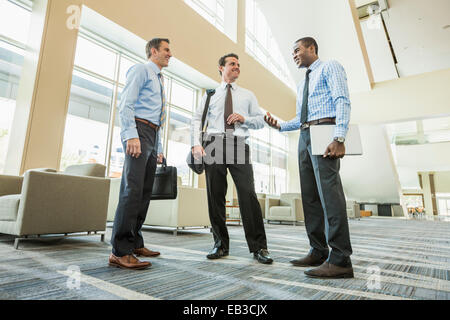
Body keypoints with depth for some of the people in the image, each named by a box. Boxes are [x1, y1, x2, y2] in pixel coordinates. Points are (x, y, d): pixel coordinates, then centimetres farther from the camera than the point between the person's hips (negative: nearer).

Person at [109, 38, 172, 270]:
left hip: (152, 135, 9)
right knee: (133, 189, -17)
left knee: (145, 192, 4)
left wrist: (159, 149, 20)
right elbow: (126, 103, -10)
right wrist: (131, 135, -23)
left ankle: (135, 244, 11)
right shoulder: (141, 70, 5)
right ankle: (120, 251, -15)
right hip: (139, 130, -9)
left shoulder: (159, 80, 30)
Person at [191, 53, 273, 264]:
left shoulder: (247, 95, 22)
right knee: (215, 195, 1)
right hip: (214, 144, 1)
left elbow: (261, 120, 17)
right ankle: (221, 244, 13)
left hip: (238, 145, 0)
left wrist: (244, 119, -4)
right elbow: (197, 120, 8)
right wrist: (196, 143, -8)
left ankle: (258, 247, -5)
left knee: (248, 194, -12)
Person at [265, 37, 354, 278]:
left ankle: (340, 260, -14)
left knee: (329, 191, -17)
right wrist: (279, 126, 7)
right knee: (309, 195, 3)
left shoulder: (330, 68, 6)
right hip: (305, 135, 9)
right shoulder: (302, 86, 29)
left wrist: (339, 137, -23)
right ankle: (318, 252, 9)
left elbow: (342, 101, -10)